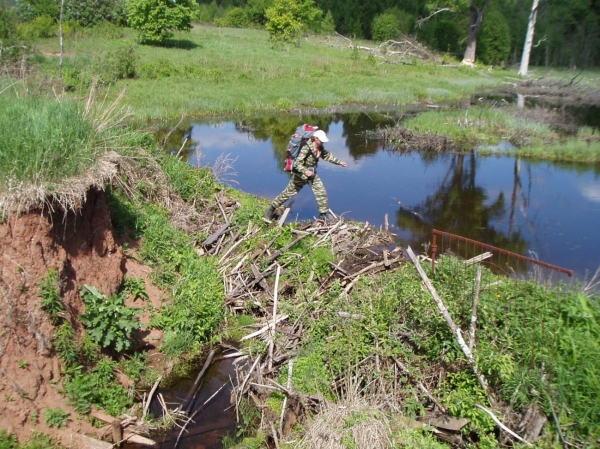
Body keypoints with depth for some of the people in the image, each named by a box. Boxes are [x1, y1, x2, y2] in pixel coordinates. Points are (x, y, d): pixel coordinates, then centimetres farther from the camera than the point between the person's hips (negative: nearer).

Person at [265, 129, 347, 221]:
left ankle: (323, 215, 11)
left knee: (322, 193, -2)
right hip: (300, 175, -6)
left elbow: (327, 156, 15)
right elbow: (297, 163, -32)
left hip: (312, 174, 7)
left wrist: (339, 162, 12)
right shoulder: (306, 148, -28)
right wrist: (305, 171, -47)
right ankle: (272, 208, 20)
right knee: (288, 193, 4)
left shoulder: (320, 148, -4)